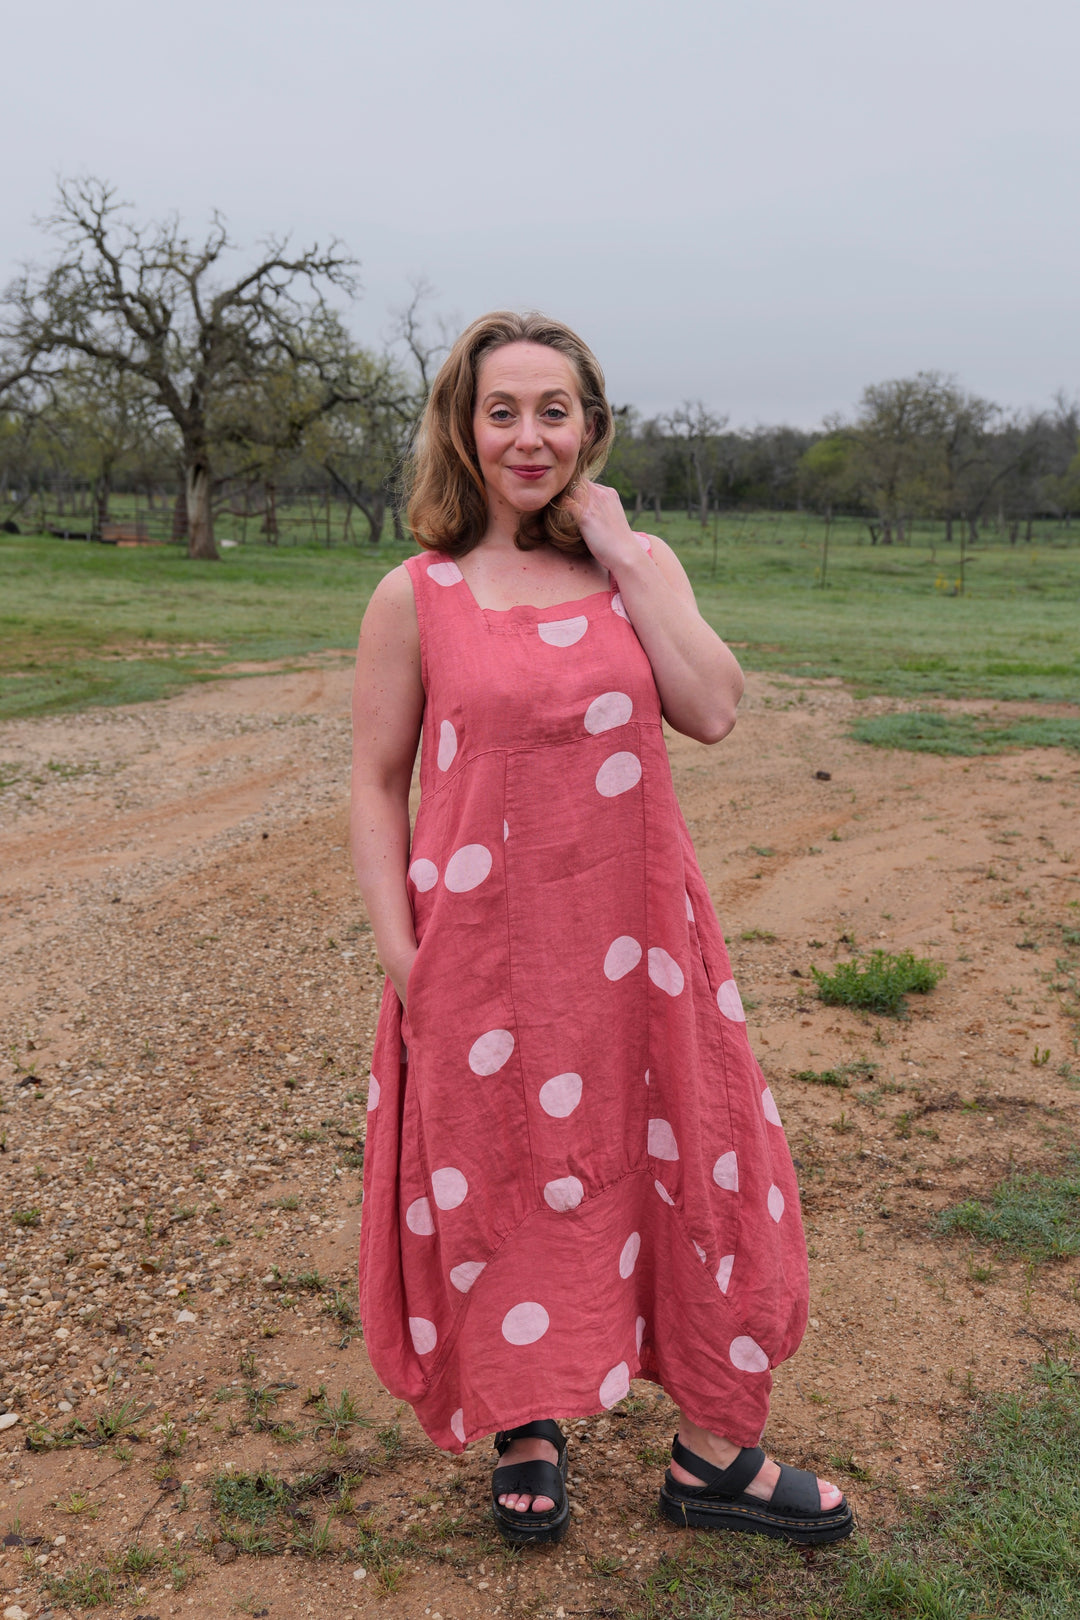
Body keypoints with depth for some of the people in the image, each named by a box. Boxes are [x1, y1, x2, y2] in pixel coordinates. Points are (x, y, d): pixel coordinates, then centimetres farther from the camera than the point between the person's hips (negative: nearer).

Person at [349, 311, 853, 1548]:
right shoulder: (415, 596, -4)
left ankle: (713, 1456, 33)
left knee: (697, 1173, 11)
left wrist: (619, 556, -10)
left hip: (637, 937, 3)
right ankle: (528, 1434, 38)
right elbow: (376, 783, -1)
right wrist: (399, 955, -7)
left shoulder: (639, 565, 3)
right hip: (483, 950, -2)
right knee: (501, 1192, 11)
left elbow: (712, 711, -11)